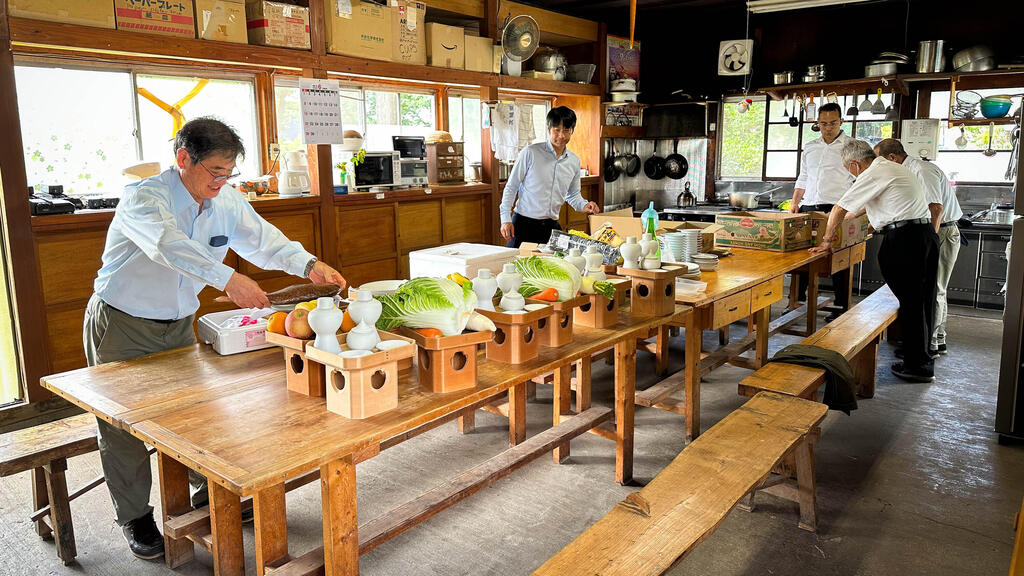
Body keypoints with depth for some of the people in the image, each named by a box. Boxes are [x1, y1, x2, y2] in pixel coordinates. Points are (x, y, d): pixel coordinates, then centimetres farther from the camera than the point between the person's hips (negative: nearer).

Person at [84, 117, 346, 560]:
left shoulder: (227, 203, -5)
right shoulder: (142, 199, -25)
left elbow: (262, 240, -6)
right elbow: (170, 245, -43)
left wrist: (308, 264, -25)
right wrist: (227, 279, -56)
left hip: (179, 324, 5)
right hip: (121, 326, -5)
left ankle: (207, 491, 31)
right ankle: (135, 518, 21)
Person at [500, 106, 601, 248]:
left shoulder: (574, 161, 8)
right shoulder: (530, 153, -7)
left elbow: (573, 195, 22)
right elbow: (511, 187, -2)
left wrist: (584, 206, 1)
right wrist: (506, 219, -9)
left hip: (551, 226, 4)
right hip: (523, 223, -4)